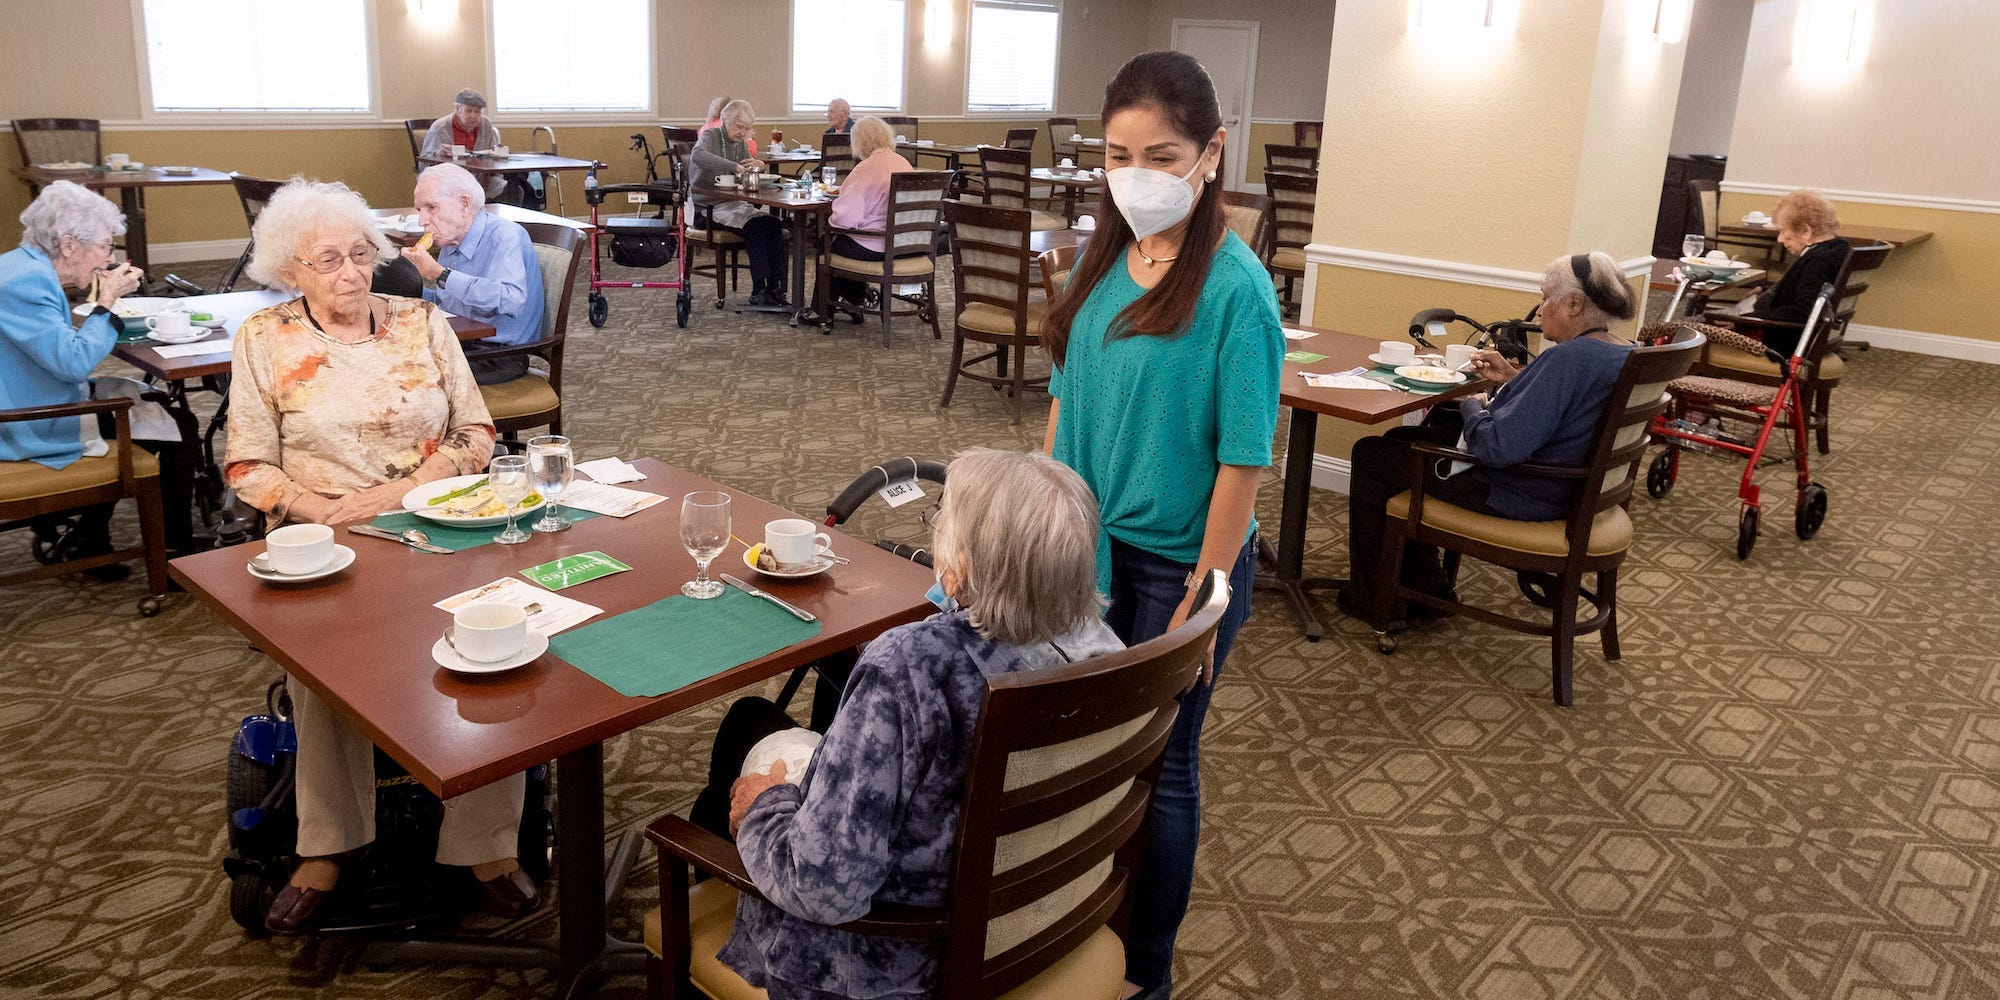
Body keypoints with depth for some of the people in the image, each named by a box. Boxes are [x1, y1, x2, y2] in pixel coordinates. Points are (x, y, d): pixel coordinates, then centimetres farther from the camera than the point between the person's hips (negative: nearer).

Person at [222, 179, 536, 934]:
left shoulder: (422, 322, 9)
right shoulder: (264, 340, 7)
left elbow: (475, 435, 7)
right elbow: (249, 469, 4)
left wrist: (402, 490, -10)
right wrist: (324, 512, -14)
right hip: (324, 544, 0)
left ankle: (485, 840, -16)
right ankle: (326, 847, -12)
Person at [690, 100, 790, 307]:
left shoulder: (741, 142, 14)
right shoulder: (711, 136, -8)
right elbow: (697, 156, -32)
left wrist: (757, 165, -1)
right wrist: (734, 167, -38)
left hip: (733, 204, 7)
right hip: (708, 207, -7)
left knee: (774, 224, -20)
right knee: (754, 226, -30)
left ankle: (775, 288, -23)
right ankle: (759, 291, -30)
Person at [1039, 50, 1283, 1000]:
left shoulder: (1235, 287, -18)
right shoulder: (1105, 258, 0)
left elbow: (1244, 459, -18)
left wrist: (1201, 598, -17)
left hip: (1179, 558, -5)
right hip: (1091, 543, 5)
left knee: (1159, 763, 10)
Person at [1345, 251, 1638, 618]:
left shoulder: (1570, 357, -28)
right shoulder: (1626, 353, 2)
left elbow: (1498, 446, -32)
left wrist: (1472, 406, -12)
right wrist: (1512, 380, 7)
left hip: (1515, 496, -11)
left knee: (1370, 456, 4)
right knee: (1401, 439, 23)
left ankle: (1374, 599, 19)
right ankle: (1423, 585, 28)